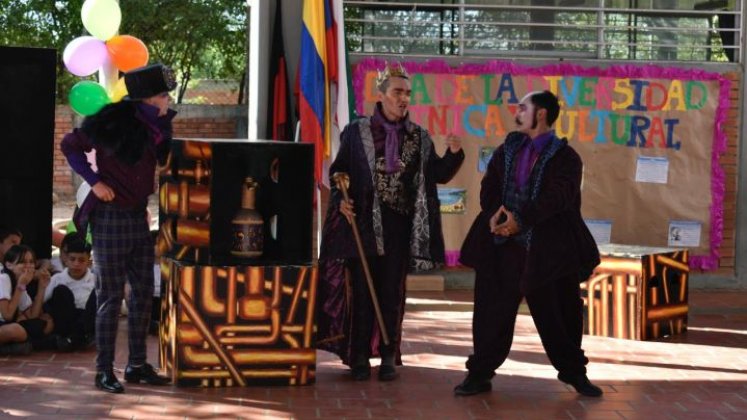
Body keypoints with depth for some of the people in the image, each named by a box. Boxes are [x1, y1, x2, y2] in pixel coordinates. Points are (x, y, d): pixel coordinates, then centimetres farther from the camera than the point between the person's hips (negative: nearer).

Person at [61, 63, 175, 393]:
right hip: (110, 216, -7)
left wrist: (161, 129, 1)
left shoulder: (156, 125, 3)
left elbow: (166, 161, 12)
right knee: (111, 296, -1)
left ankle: (137, 365, 21)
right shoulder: (111, 123, -15)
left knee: (143, 293, 11)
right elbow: (70, 146, -5)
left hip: (139, 216, 7)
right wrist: (94, 181, -11)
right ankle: (104, 371, 7)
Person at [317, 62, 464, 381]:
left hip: (399, 226, 2)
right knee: (363, 289, 0)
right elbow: (338, 172, 5)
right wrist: (341, 200, -12)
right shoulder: (356, 132, 2)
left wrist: (454, 154, -12)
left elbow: (439, 175, 6)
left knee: (392, 291, 4)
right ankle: (360, 355, 9)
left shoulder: (419, 137, 7)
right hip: (364, 223, -2)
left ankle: (388, 356, 12)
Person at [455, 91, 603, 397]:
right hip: (501, 246, 3)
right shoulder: (507, 150, 14)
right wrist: (493, 214, -13)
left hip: (547, 250, -3)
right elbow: (489, 187, 8)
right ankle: (479, 374, 12)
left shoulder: (565, 157, -2)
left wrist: (521, 220, -22)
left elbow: (557, 197, -15)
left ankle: (574, 372, 23)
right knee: (491, 311, 2)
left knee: (559, 314, 6)